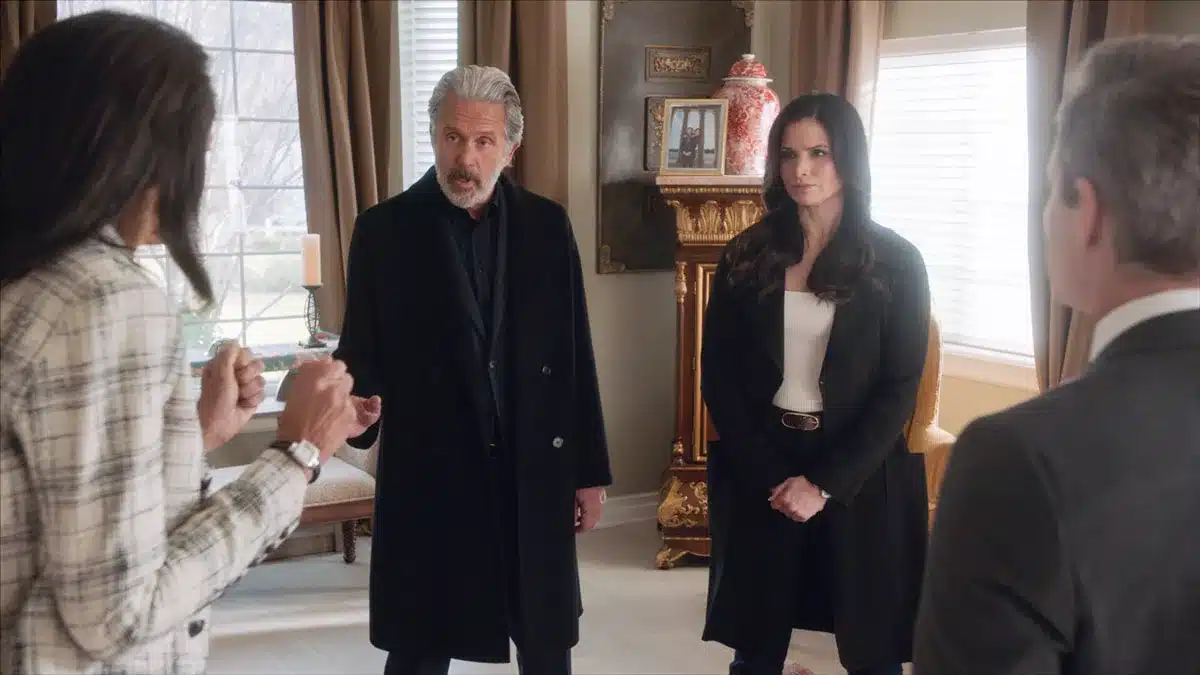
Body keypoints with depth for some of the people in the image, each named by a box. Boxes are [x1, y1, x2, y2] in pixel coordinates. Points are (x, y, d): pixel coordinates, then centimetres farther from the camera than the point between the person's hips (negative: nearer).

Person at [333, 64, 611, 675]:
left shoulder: (547, 225, 3)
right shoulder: (385, 229, -4)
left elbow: (575, 356, 5)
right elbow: (362, 355, -2)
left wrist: (589, 469, 6)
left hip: (535, 477, 2)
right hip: (427, 479, -2)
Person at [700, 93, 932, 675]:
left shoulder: (895, 262, -2)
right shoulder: (746, 258, 3)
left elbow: (899, 391, -6)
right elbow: (719, 378, 1)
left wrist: (826, 484, -12)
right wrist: (770, 476, -7)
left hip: (860, 480, -1)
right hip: (758, 472, 2)